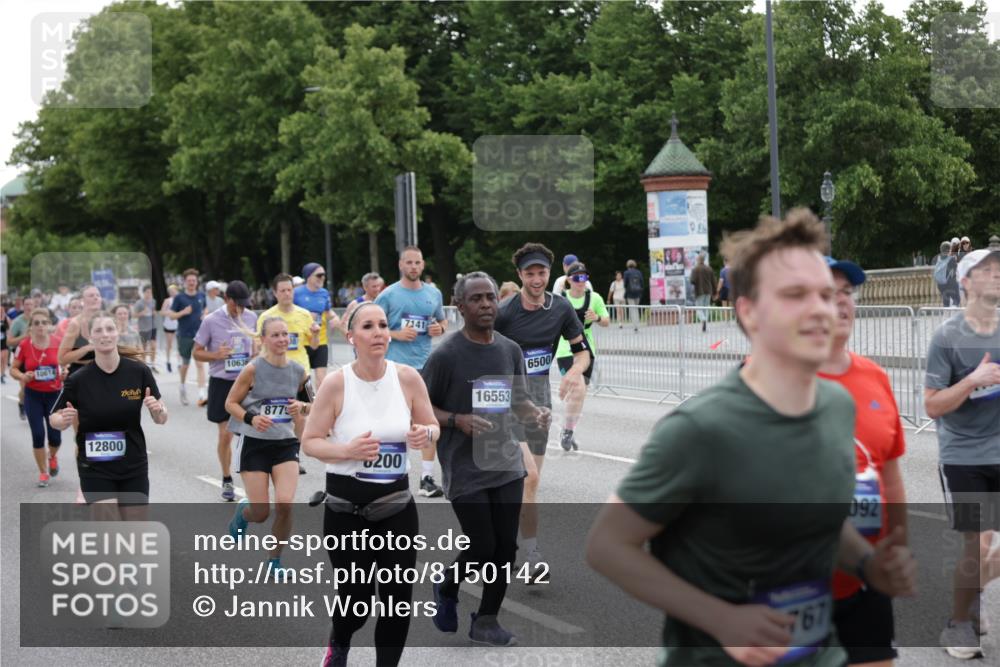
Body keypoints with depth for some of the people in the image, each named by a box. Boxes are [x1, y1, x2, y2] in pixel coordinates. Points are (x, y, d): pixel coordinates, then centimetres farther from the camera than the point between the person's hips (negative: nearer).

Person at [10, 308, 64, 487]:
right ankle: (43, 472, 16)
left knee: (55, 436, 0)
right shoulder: (24, 346, -8)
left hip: (55, 394, 0)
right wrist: (23, 376, -18)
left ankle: (53, 457, 36)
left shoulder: (58, 344, -7)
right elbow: (13, 369, 2)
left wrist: (64, 374, -14)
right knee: (38, 435, -3)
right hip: (33, 396, 0)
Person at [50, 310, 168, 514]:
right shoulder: (78, 380, -11)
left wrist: (158, 410, -22)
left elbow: (161, 419, 0)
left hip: (134, 469, 2)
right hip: (95, 472, -2)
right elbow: (54, 418, 2)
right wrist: (64, 420, -20)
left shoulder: (139, 371, -8)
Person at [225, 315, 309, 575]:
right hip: (254, 444, -3)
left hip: (285, 444, 3)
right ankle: (243, 510, 37)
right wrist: (250, 418, -21)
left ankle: (275, 560, 8)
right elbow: (230, 403, -4)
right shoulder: (253, 369, -11)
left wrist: (302, 407, -6)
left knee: (285, 504, -16)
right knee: (261, 513, -3)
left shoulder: (298, 372, 0)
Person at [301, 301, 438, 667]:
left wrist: (425, 434, -16)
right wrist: (347, 450, -25)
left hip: (397, 502, 2)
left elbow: (432, 427, 8)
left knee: (398, 596, 2)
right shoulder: (336, 384, -12)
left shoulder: (408, 378, -5)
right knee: (357, 597, 4)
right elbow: (309, 442, -7)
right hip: (347, 506, -2)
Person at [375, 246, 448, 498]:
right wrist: (396, 334, -15)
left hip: (425, 365, 4)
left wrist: (440, 329, -1)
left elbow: (442, 323, 22)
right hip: (395, 365, -3)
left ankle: (427, 477, 6)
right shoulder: (388, 295, -3)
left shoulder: (434, 294, 9)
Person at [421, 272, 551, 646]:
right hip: (465, 470, -5)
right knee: (482, 547, -5)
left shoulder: (510, 350, 7)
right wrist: (456, 420, -20)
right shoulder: (447, 355, -9)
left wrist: (536, 414, -3)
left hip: (507, 464, 5)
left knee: (506, 546, 2)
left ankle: (486, 621, 17)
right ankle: (447, 590, 26)